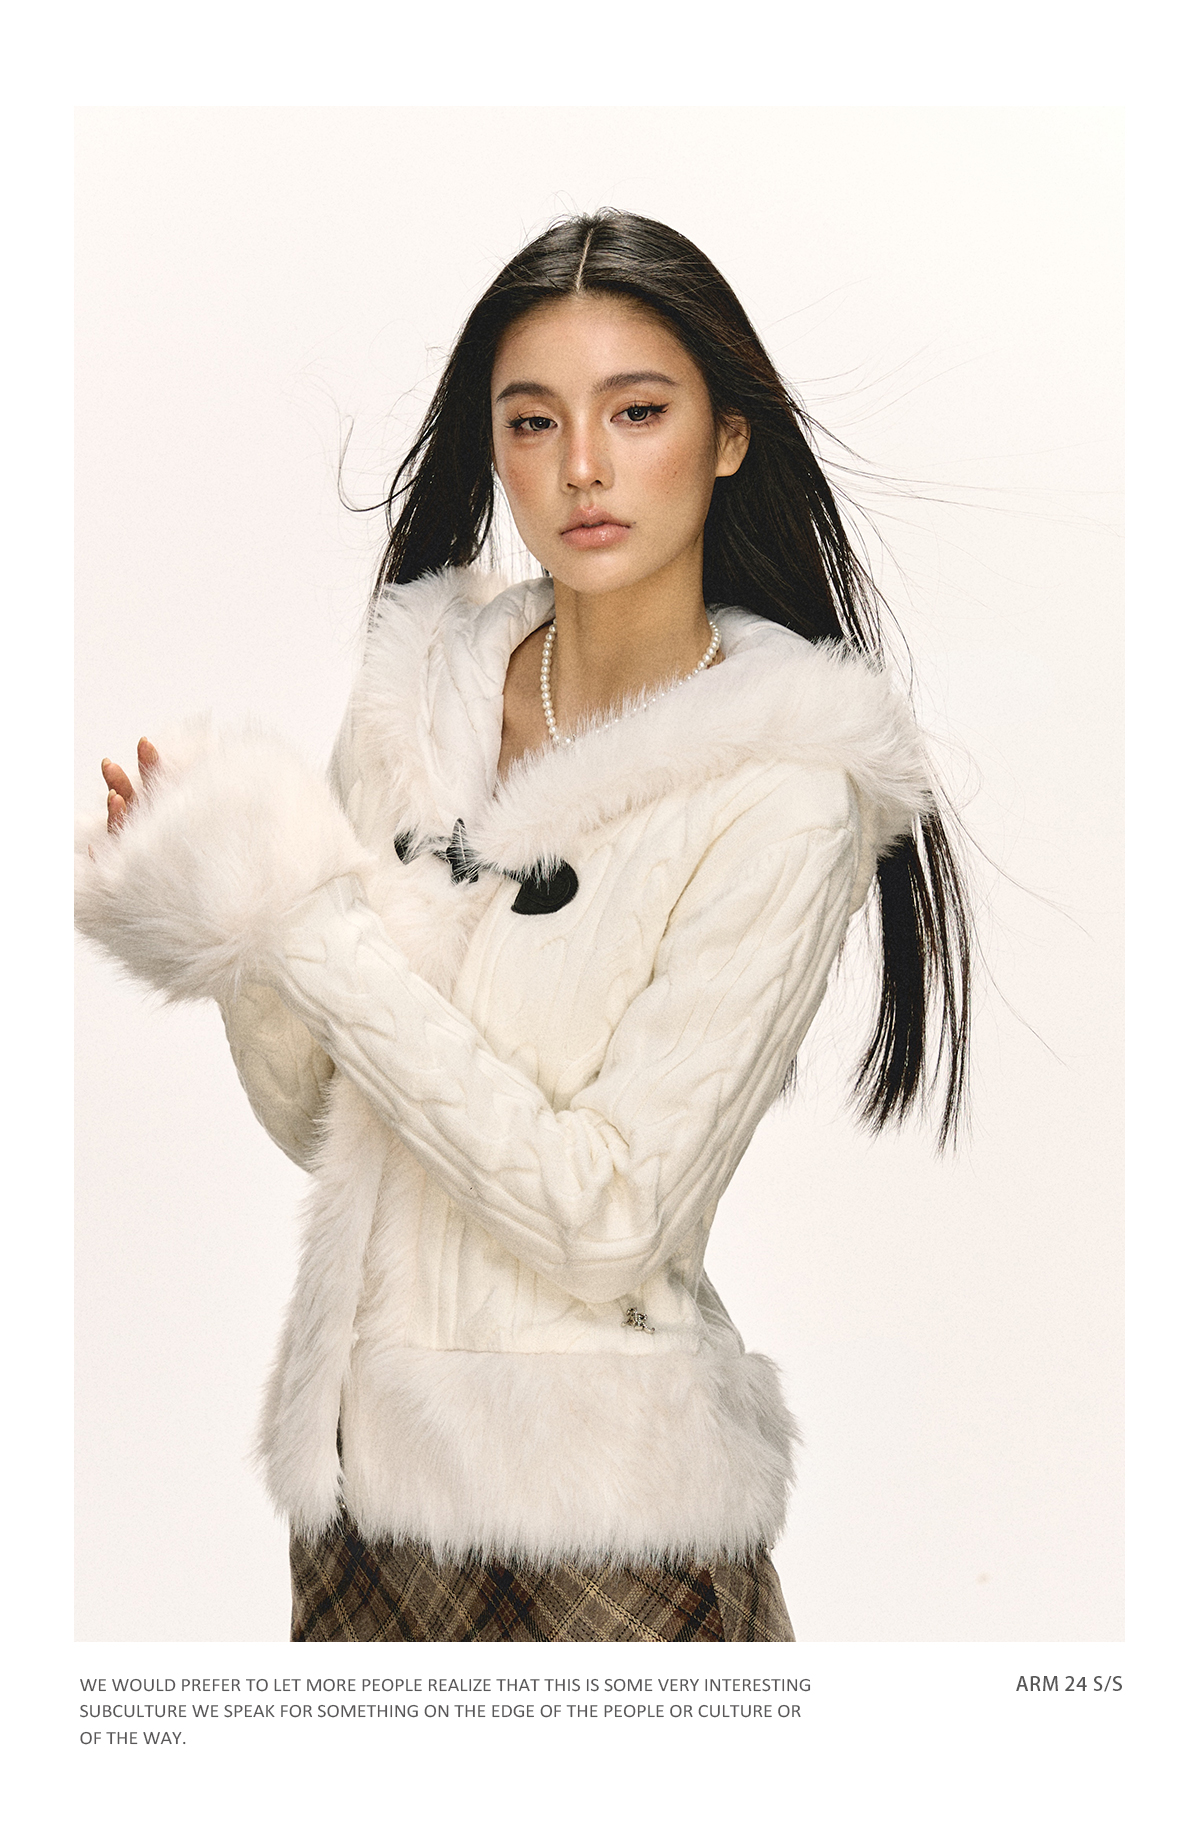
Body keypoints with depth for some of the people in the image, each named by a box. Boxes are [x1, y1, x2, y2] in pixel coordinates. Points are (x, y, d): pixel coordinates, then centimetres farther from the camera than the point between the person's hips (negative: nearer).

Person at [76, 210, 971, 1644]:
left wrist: (312, 924, -21)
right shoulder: (419, 695, 0)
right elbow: (318, 1121, 6)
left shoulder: (780, 793, -15)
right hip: (361, 1463, 5)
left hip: (605, 1508, -5)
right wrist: (232, 940, -12)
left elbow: (605, 1223, -20)